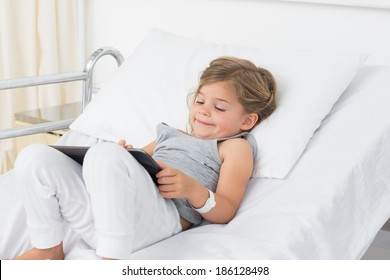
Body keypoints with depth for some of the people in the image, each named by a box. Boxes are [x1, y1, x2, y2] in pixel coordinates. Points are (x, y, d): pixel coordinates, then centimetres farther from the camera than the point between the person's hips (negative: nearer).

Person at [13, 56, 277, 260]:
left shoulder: (235, 147, 15)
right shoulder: (171, 135, 34)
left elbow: (225, 213, 3)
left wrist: (193, 190, -16)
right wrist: (125, 154, 11)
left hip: (160, 216, -7)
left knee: (106, 153, -35)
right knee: (37, 157, -8)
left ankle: (112, 259, -34)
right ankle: (49, 250, 4)